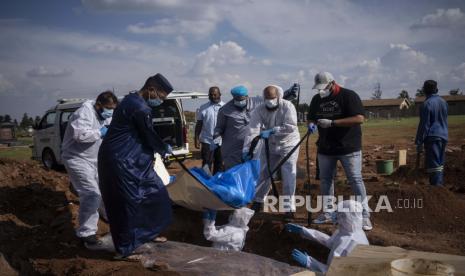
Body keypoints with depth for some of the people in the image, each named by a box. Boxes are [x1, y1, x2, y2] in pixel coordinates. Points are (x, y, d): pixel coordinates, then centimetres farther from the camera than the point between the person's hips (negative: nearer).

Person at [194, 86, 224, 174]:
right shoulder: (203, 108, 3)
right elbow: (199, 124, 5)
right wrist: (196, 139, -1)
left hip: (221, 141, 1)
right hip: (207, 141, -1)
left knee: (219, 164, 12)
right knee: (206, 164, 1)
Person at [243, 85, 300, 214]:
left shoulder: (287, 106, -20)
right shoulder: (259, 110, -13)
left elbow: (291, 126, -30)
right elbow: (253, 130, -22)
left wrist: (271, 131, -36)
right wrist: (246, 149, -32)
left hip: (288, 144, -3)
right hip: (271, 145, 4)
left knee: (288, 175, -8)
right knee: (265, 172, 13)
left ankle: (289, 206, 2)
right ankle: (258, 200, 32)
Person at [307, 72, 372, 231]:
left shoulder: (348, 96, -12)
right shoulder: (316, 99, 6)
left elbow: (360, 118, -21)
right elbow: (311, 117, 16)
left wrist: (332, 123, -26)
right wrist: (311, 124, -10)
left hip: (348, 148, -6)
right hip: (325, 148, 6)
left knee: (356, 180, -3)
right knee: (325, 180, 11)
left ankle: (364, 215, 7)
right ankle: (327, 213, 24)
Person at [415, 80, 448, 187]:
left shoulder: (427, 104, -12)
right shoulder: (443, 102, 10)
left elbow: (424, 125, -13)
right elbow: (444, 121, 18)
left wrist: (419, 142, -10)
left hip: (432, 137, -7)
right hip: (443, 136, 7)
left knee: (434, 164, -7)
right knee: (440, 163, 16)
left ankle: (436, 186, -10)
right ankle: (440, 184, 23)